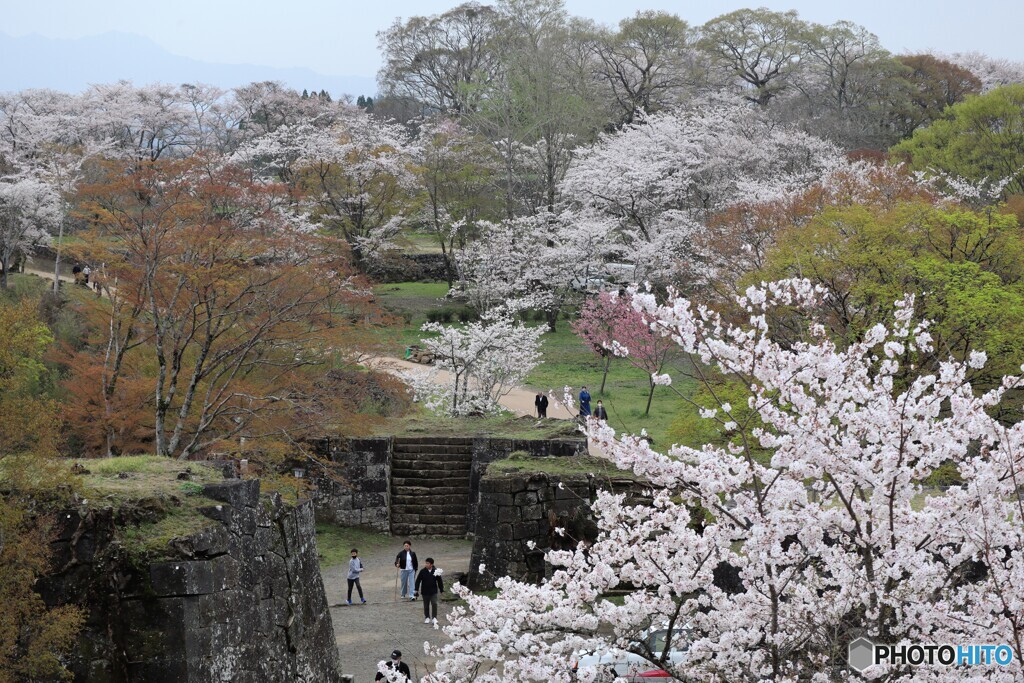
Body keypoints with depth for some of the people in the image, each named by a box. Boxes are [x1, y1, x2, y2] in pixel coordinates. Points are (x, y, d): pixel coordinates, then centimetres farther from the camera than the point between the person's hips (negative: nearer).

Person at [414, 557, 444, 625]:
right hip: (425, 592, 1)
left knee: (434, 604, -11)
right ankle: (427, 618, 24)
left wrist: (441, 590, 7)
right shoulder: (422, 571, -6)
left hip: (433, 591, -1)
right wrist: (416, 589, -6)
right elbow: (418, 580, -1)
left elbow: (440, 581, 4)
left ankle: (434, 618, -4)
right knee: (426, 605, 10)